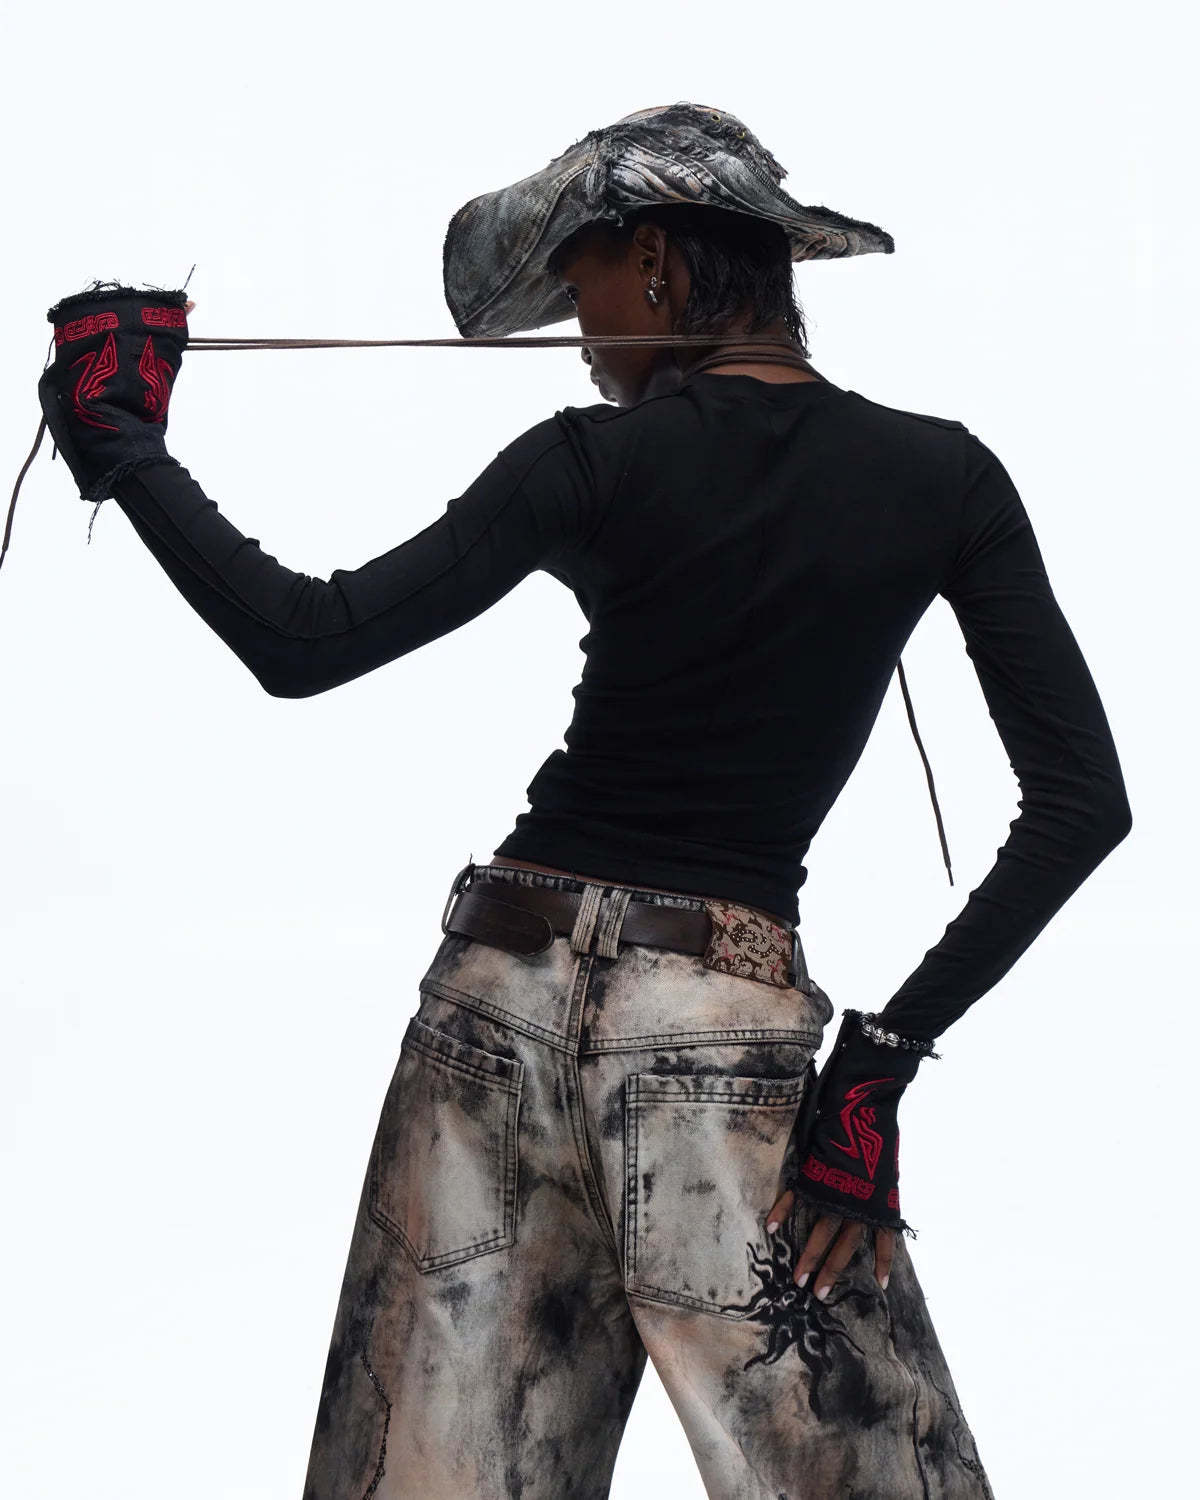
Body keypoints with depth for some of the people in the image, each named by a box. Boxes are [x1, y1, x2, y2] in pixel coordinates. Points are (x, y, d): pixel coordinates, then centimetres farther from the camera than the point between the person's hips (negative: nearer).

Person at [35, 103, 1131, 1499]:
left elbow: (303, 642, -6)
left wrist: (119, 439, 6)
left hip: (502, 993, 1)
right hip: (729, 1016, -1)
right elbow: (1080, 800, -2)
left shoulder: (598, 463, -2)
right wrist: (890, 1047, -2)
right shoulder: (941, 476, 3)